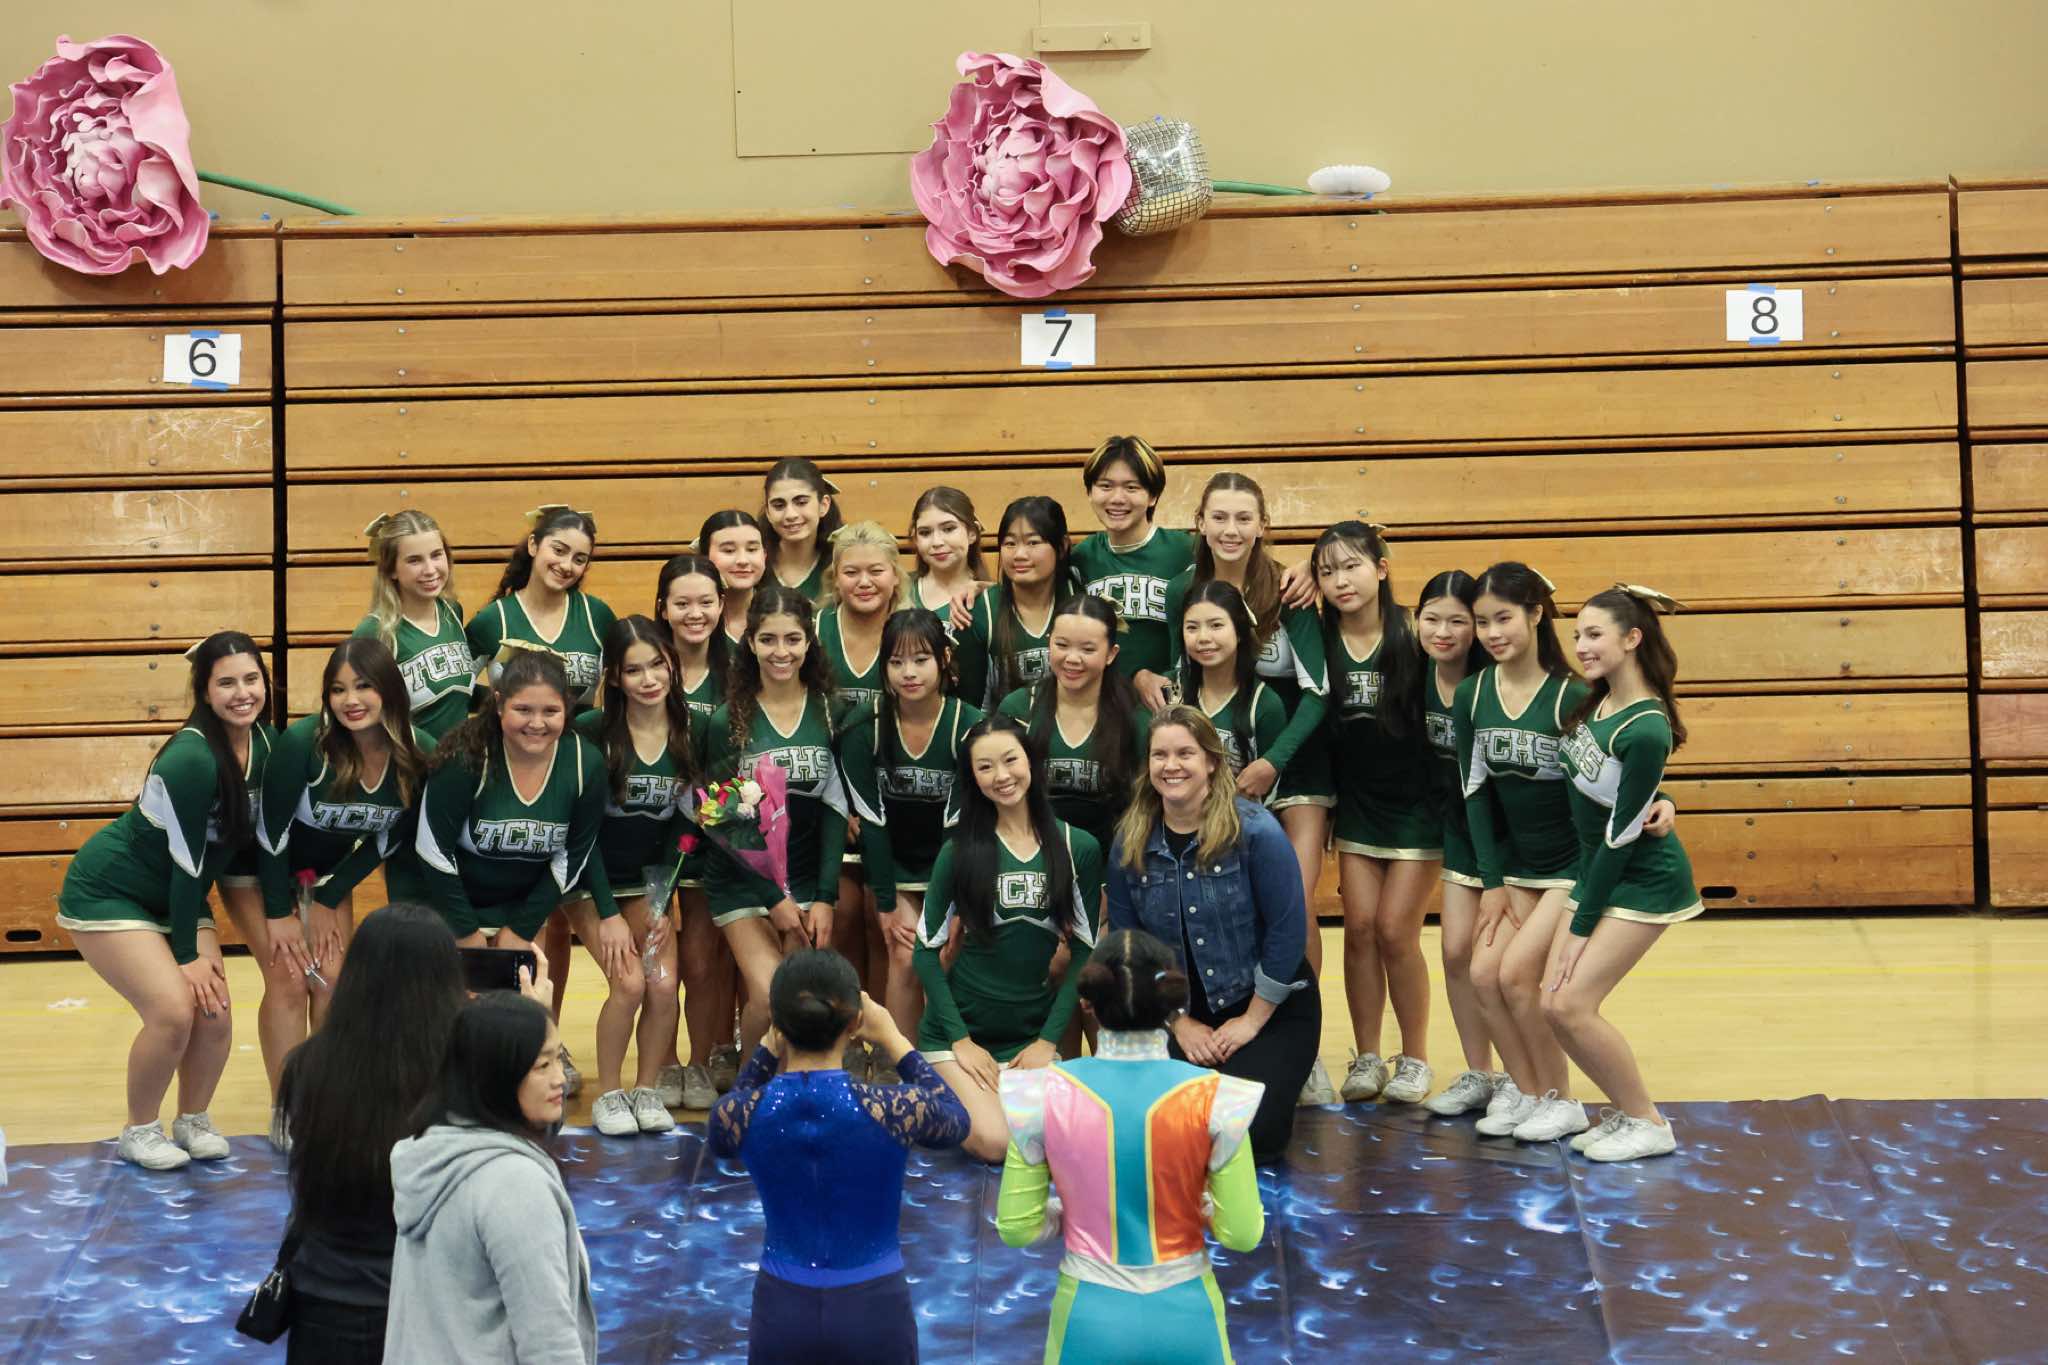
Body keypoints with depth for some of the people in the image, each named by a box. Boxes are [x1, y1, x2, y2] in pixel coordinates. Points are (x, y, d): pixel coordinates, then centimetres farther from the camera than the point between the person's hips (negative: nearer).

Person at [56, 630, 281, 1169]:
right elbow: (186, 859, -24)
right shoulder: (191, 758, -29)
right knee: (174, 1011, -18)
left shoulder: (263, 742, -7)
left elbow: (266, 833, 4)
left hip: (174, 897, 7)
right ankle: (139, 1131, 4)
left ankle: (192, 1120, 18)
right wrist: (187, 953, -18)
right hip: (107, 893, -7)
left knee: (214, 1015, -6)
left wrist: (278, 915, 1)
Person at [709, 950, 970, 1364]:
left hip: (781, 1309, 2)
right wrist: (894, 1041, 11)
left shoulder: (742, 1115, -10)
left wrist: (770, 1048, 9)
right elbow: (957, 1121, 8)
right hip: (874, 1307, -2)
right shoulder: (894, 1111, -16)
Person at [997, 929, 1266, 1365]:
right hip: (1184, 1313, 0)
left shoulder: (1045, 1095, -13)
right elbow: (1242, 1233, -9)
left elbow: (1017, 1227, -6)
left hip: (1089, 1315, 0)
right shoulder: (1211, 1098, -15)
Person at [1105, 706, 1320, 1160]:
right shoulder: (1129, 843, -3)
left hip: (1272, 1008, -4)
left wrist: (1252, 1021, -12)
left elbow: (1287, 930, -14)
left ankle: (1281, 1074, 14)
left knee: (1248, 1132, -21)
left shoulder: (1254, 830, -15)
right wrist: (1180, 1024, -4)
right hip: (1184, 1014, 4)